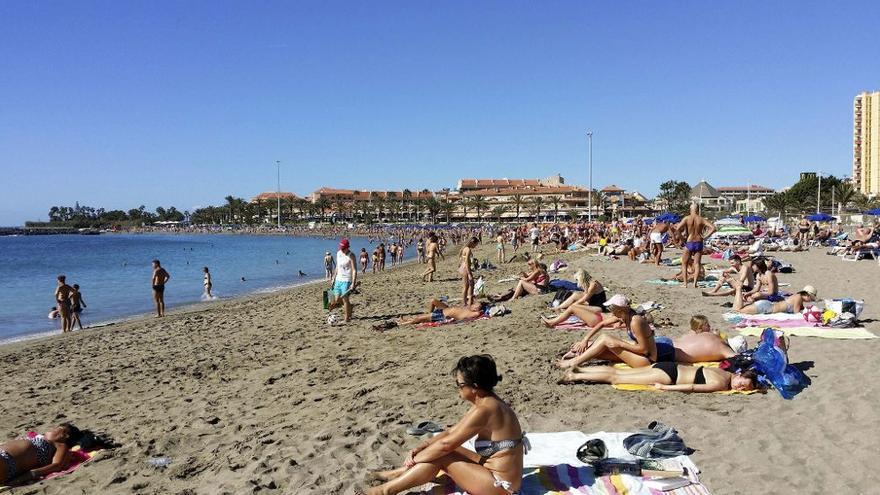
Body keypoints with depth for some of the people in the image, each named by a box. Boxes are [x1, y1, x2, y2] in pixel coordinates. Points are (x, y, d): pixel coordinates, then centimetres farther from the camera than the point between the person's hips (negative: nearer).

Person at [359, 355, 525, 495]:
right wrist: (419, 448, 2)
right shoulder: (487, 401, 4)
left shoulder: (485, 409, -26)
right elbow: (451, 432, 9)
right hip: (494, 470, 9)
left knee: (440, 456, -10)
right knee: (436, 450, 7)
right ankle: (396, 475, 19)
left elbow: (447, 443, -20)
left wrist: (415, 458, -6)